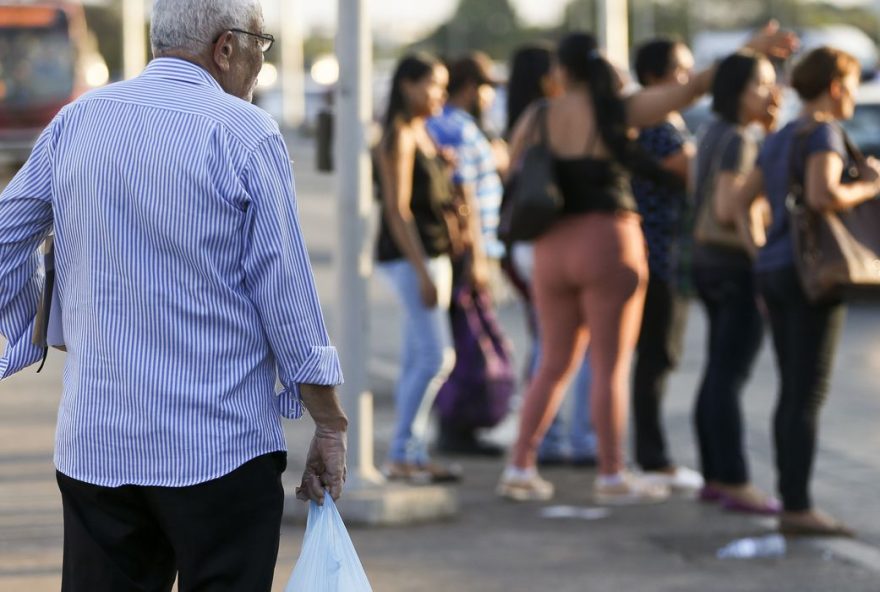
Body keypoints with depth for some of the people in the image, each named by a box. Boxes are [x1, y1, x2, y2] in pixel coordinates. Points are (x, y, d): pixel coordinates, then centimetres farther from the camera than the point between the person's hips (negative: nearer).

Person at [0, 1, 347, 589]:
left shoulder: (76, 122, 7)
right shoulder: (246, 134, -8)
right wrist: (330, 425, 1)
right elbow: (287, 294, -7)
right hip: (220, 447, -4)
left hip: (93, 446, 4)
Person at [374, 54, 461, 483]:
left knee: (418, 359, 8)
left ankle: (412, 455, 10)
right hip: (408, 254, -9)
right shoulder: (399, 137, -12)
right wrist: (422, 272, -21)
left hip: (433, 252, 9)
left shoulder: (424, 134, 16)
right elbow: (397, 209, -17)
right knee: (435, 356, -12)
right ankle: (401, 454, -8)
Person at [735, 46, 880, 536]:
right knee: (810, 396, -8)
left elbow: (742, 201, 20)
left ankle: (792, 504, 10)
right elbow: (823, 196, -27)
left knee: (794, 394, 10)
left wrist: (757, 251, 16)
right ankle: (799, 509, -10)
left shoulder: (781, 141, 16)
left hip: (777, 275, 9)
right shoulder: (824, 134, -12)